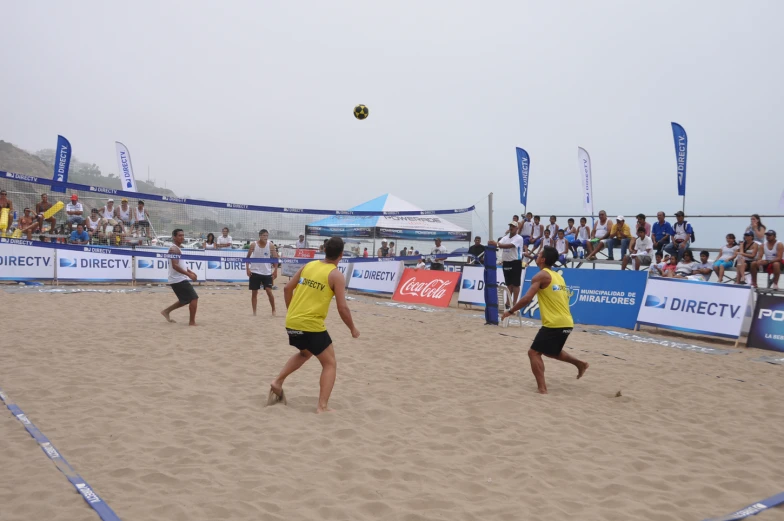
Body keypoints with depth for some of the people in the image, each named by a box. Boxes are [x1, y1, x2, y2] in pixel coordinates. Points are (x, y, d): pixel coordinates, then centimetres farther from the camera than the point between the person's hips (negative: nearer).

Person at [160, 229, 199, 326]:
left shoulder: (177, 249, 17)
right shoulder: (174, 249, -15)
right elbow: (175, 266, -25)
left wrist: (190, 272, 17)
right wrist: (189, 274, -27)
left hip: (180, 279, 10)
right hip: (179, 280, -10)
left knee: (186, 300, 20)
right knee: (194, 298, -9)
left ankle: (166, 311, 25)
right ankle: (192, 322, -4)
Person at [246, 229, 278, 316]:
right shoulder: (253, 245, -5)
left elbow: (275, 258, -1)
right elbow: (248, 257, 3)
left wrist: (275, 271, -8)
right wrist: (247, 268, -8)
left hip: (267, 272, 0)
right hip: (255, 272, 0)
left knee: (269, 291, -6)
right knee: (254, 292, 4)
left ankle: (273, 310, 9)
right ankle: (254, 312, 13)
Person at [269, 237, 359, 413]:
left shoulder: (308, 265, 9)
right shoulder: (336, 275, -8)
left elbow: (287, 288, 13)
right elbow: (342, 308, -11)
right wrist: (353, 329, 3)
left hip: (291, 322, 7)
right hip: (311, 325, -7)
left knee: (305, 353, 33)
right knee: (330, 364, 8)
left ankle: (277, 382, 26)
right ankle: (323, 406, 0)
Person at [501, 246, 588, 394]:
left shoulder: (541, 276, -8)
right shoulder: (558, 276, 18)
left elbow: (527, 299, -16)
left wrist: (510, 311, -5)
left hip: (554, 324, -9)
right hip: (566, 323, 9)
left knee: (534, 353, -3)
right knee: (551, 351, 29)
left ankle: (542, 388, -10)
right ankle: (580, 364, 29)